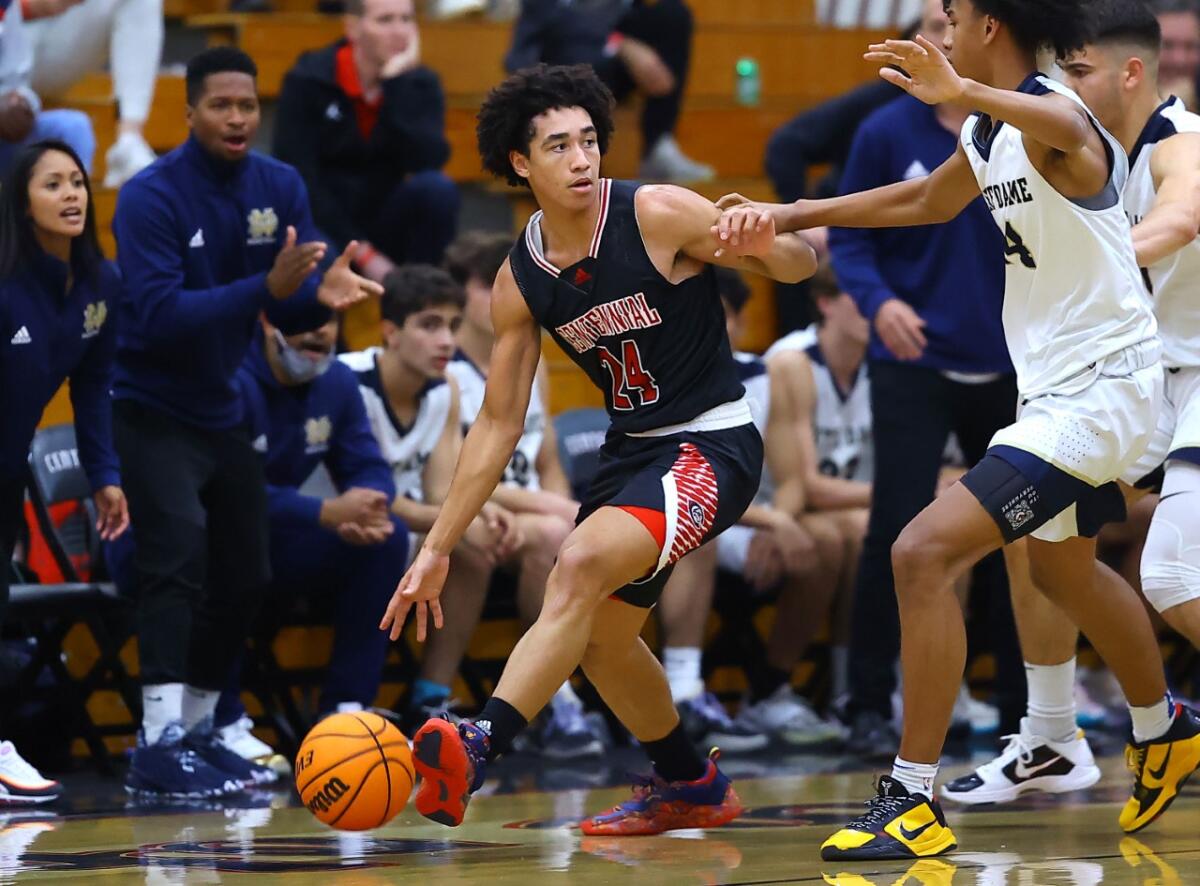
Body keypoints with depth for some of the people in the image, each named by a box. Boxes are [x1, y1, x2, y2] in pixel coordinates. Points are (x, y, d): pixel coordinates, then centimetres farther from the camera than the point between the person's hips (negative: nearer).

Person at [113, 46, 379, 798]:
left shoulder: (280, 188, -2)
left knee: (247, 575, 10)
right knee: (179, 553, -23)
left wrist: (322, 292, -24)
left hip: (223, 411, 7)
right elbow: (159, 315, -29)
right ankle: (159, 744, -27)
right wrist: (266, 287, -37)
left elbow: (291, 311, 0)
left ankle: (195, 729, 24)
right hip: (153, 413, -7)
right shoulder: (152, 197, -20)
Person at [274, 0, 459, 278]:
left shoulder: (421, 83, -3)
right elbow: (298, 181, -15)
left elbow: (429, 161, -21)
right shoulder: (307, 81, -11)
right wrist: (361, 252, -18)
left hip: (384, 224, 4)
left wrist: (396, 83, -24)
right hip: (324, 228, -4)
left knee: (437, 188, -27)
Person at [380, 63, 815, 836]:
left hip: (711, 446, -8)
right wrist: (437, 550, 4)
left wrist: (766, 238, -35)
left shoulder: (659, 216, -16)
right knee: (597, 633, 18)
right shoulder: (521, 280, -1)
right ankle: (690, 786, 41)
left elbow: (798, 265, -9)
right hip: (633, 448, 8)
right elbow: (499, 424, 6)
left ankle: (483, 748, -41)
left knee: (583, 565, -30)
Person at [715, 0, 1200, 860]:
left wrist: (963, 92, -67)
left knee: (924, 553, -19)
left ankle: (913, 800, -16)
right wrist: (788, 216, 25)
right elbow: (927, 201, 27)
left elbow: (1063, 127, -48)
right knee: (1065, 570, 32)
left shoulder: (1056, 121, -21)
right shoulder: (990, 135, 8)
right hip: (1057, 386, 11)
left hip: (1100, 388, -11)